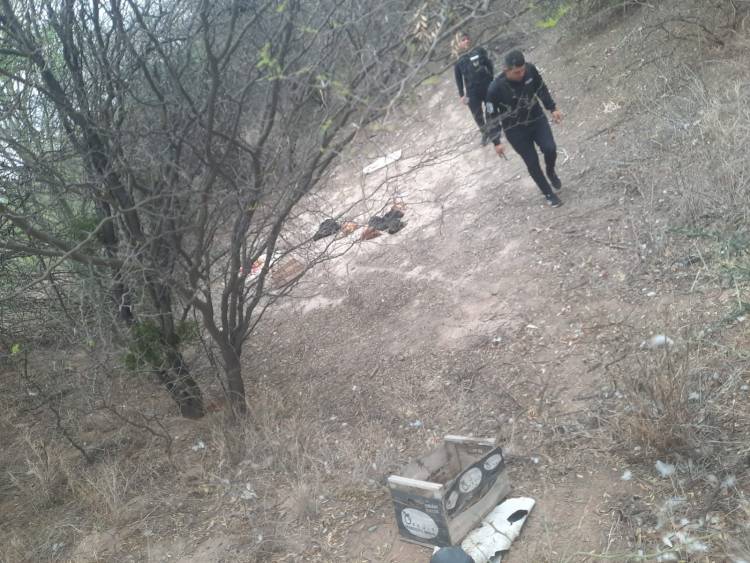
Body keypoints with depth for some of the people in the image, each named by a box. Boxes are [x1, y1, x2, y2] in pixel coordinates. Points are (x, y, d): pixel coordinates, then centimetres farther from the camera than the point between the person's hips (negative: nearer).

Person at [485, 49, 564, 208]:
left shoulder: (530, 70, -17)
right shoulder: (495, 89, -28)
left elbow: (541, 89, 4)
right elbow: (492, 116, -16)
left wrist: (552, 108, 7)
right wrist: (496, 142, -13)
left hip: (537, 119, 3)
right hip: (515, 129, -3)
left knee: (550, 149, -14)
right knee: (532, 162, 1)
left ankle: (551, 172, 22)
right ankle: (548, 193, 24)